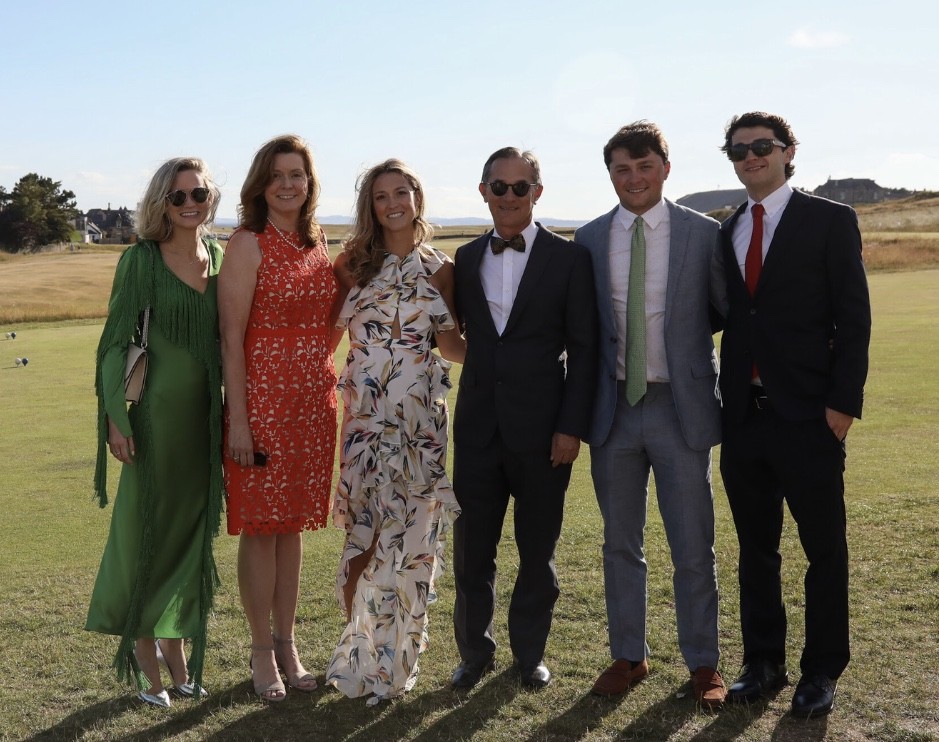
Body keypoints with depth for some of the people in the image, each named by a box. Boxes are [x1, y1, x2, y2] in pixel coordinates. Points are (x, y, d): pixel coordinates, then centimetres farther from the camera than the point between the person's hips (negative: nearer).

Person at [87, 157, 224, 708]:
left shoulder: (220, 258, 7)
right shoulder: (141, 259, -7)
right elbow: (116, 342, -8)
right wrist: (115, 418, -15)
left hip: (209, 414, 5)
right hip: (159, 411, -5)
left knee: (193, 533, 12)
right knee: (149, 532, 3)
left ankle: (177, 652, 26)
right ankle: (147, 664, 15)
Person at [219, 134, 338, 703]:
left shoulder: (319, 245, 11)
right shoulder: (249, 244, -8)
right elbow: (232, 336, -11)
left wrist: (334, 395, 13)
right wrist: (237, 418, -16)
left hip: (314, 399, 6)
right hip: (264, 397, -6)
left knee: (294, 523, 12)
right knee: (260, 525, 3)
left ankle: (288, 643, 23)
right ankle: (263, 651, 15)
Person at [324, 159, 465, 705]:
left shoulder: (439, 268, 7)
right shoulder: (354, 263, 5)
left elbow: (450, 343, 9)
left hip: (420, 411, 1)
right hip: (368, 409, -1)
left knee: (412, 532, 4)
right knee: (368, 531, -3)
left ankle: (396, 658, 19)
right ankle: (365, 655, 13)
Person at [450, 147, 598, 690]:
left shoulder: (569, 258, -3)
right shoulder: (467, 258, 8)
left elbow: (584, 351, -5)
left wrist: (572, 427, -10)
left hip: (542, 428, -3)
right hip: (479, 426, 3)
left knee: (538, 549, 10)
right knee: (472, 549, 9)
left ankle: (530, 653, 28)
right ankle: (476, 652, 26)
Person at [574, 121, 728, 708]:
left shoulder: (703, 233, -3)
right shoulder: (589, 239, 4)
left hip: (682, 406, -2)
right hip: (614, 407, 3)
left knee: (694, 548, 5)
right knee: (621, 545, 13)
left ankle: (703, 664, 21)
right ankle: (629, 656, 28)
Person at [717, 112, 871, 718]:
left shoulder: (830, 221, -2)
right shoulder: (726, 233, 12)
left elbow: (853, 319, -6)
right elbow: (727, 318, 11)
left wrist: (843, 402, -13)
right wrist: (722, 402, 2)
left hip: (808, 415, -4)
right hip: (743, 414, 5)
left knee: (824, 549, 6)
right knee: (755, 549, 13)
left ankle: (823, 671, 19)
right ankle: (763, 662, 26)